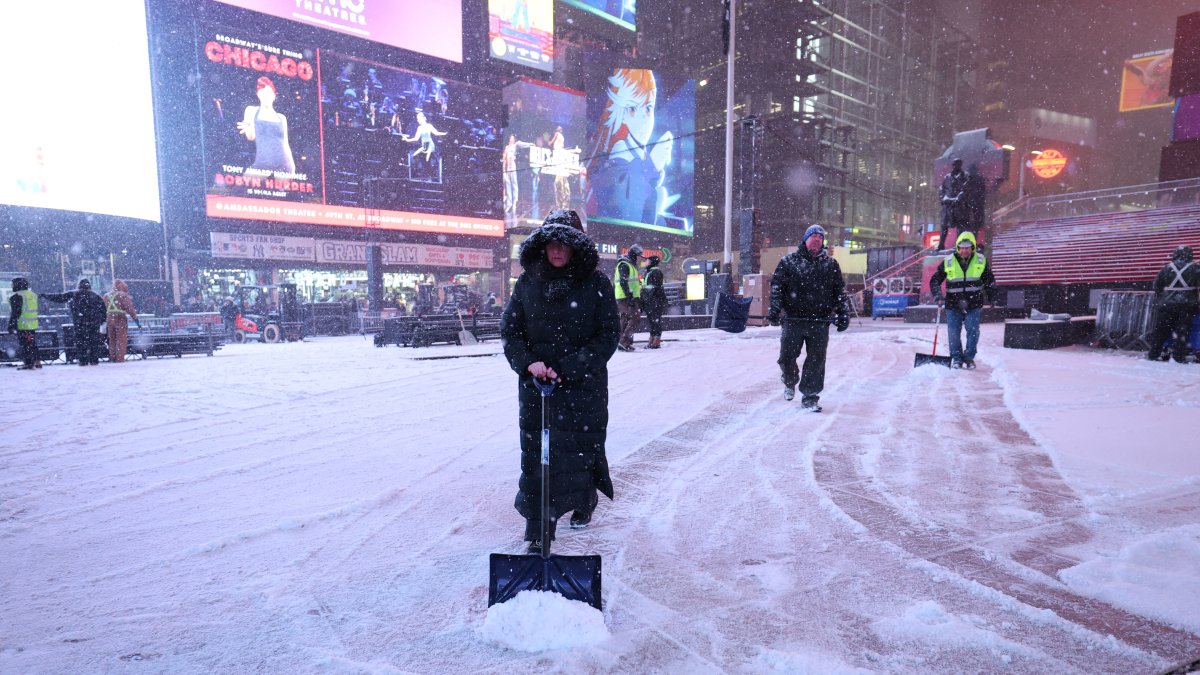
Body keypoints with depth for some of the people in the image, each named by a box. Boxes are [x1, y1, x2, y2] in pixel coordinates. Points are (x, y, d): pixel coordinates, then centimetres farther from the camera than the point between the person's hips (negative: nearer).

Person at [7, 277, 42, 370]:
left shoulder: (16, 296, -12)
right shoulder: (33, 295, 13)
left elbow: (15, 312, -15)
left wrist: (11, 324, -10)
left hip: (22, 325, -8)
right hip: (33, 324, 8)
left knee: (24, 345, -4)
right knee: (33, 344, 15)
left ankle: (29, 364, -4)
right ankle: (37, 361, 17)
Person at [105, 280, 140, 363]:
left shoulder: (106, 296, 14)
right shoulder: (123, 295, -6)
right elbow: (129, 308, -13)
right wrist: (136, 319, -14)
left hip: (109, 319, 6)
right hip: (120, 319, -6)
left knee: (112, 339, 15)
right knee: (121, 339, -2)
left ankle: (112, 357, 18)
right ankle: (120, 358, -5)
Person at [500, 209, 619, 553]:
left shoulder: (596, 283, -4)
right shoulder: (528, 281, 3)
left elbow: (608, 335, -6)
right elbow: (509, 329, 5)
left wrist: (569, 369, -14)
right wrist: (528, 363, -13)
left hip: (584, 384, -1)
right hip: (535, 383, 2)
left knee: (582, 445, 9)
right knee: (535, 454, -1)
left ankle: (584, 504, 41)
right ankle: (538, 533, 11)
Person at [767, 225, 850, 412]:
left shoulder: (830, 264, 12)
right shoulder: (789, 261, 5)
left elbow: (840, 290, 15)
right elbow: (777, 285, 1)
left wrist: (842, 313, 7)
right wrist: (775, 308, -10)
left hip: (820, 322, 1)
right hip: (793, 319, -1)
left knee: (816, 361, 0)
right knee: (787, 357, 4)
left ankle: (810, 397, 11)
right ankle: (790, 382, 35)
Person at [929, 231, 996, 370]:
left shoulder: (981, 261, 3)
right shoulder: (948, 262, -2)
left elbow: (989, 281, 15)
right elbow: (934, 280, 5)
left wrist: (992, 299, 14)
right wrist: (938, 295, -10)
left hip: (974, 304, 1)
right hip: (953, 304, 0)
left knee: (973, 331, -4)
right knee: (954, 332, 0)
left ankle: (969, 357, 11)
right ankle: (956, 358, 14)